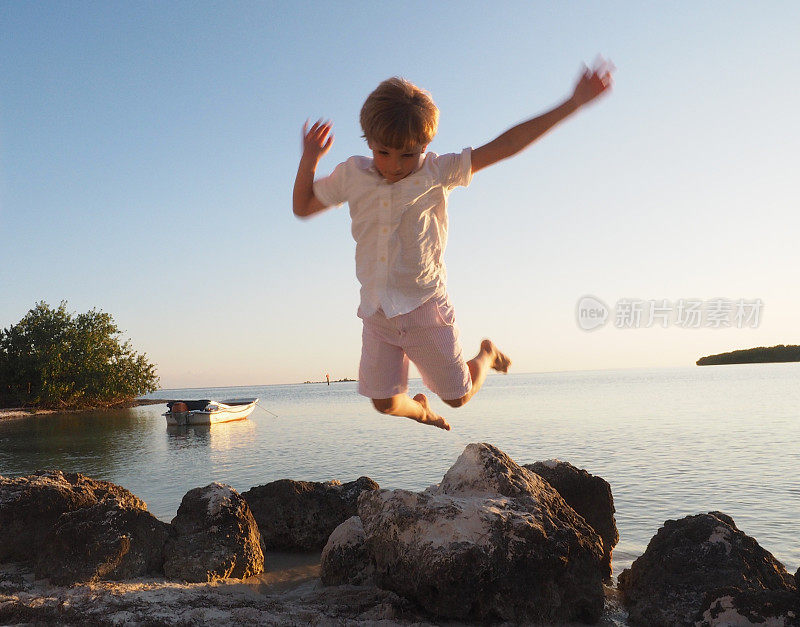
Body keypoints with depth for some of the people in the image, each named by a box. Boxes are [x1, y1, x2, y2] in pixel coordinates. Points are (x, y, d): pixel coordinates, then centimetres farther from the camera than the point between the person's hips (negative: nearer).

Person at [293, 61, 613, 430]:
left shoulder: (437, 172, -8)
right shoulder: (352, 175, 1)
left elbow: (504, 145, -12)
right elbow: (302, 206, 14)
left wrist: (572, 104, -15)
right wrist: (309, 159, -2)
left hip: (425, 307, -3)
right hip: (377, 312, 3)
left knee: (458, 395, 11)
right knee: (385, 403, 9)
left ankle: (486, 354, 45)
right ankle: (419, 409, 47)